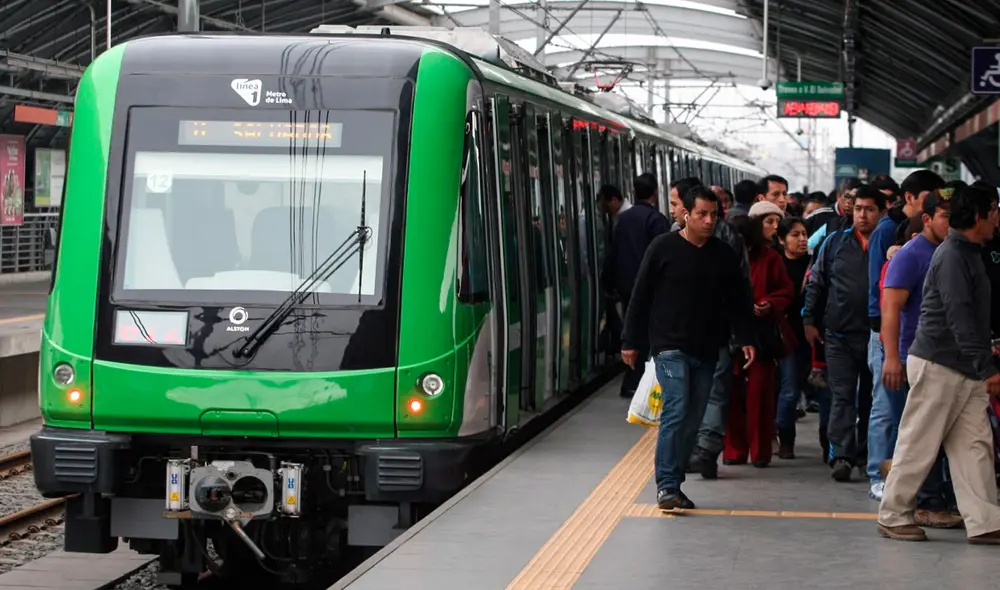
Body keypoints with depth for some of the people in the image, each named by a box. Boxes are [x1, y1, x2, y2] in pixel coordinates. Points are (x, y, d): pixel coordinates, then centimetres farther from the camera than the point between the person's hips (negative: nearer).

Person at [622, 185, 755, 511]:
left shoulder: (724, 255, 8)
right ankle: (666, 485, -15)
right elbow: (640, 296, -1)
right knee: (676, 410, -17)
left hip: (706, 350, 5)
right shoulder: (663, 248, -3)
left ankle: (673, 484, 13)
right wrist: (630, 341, -2)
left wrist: (745, 339, 4)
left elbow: (737, 301, 14)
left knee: (692, 419, 5)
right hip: (670, 346, -5)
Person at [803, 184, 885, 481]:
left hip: (876, 335, 0)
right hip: (839, 335, 0)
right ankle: (842, 456, -10)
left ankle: (867, 453, 21)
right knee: (842, 397, -5)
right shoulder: (835, 242, 7)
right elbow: (816, 283, 11)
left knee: (871, 399, 10)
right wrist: (810, 320, 6)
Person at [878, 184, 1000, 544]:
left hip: (965, 368, 9)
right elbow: (959, 317, -22)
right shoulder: (952, 256, -15)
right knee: (919, 444, 0)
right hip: (937, 364, -9)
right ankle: (893, 516, 9)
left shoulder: (970, 255, 15)